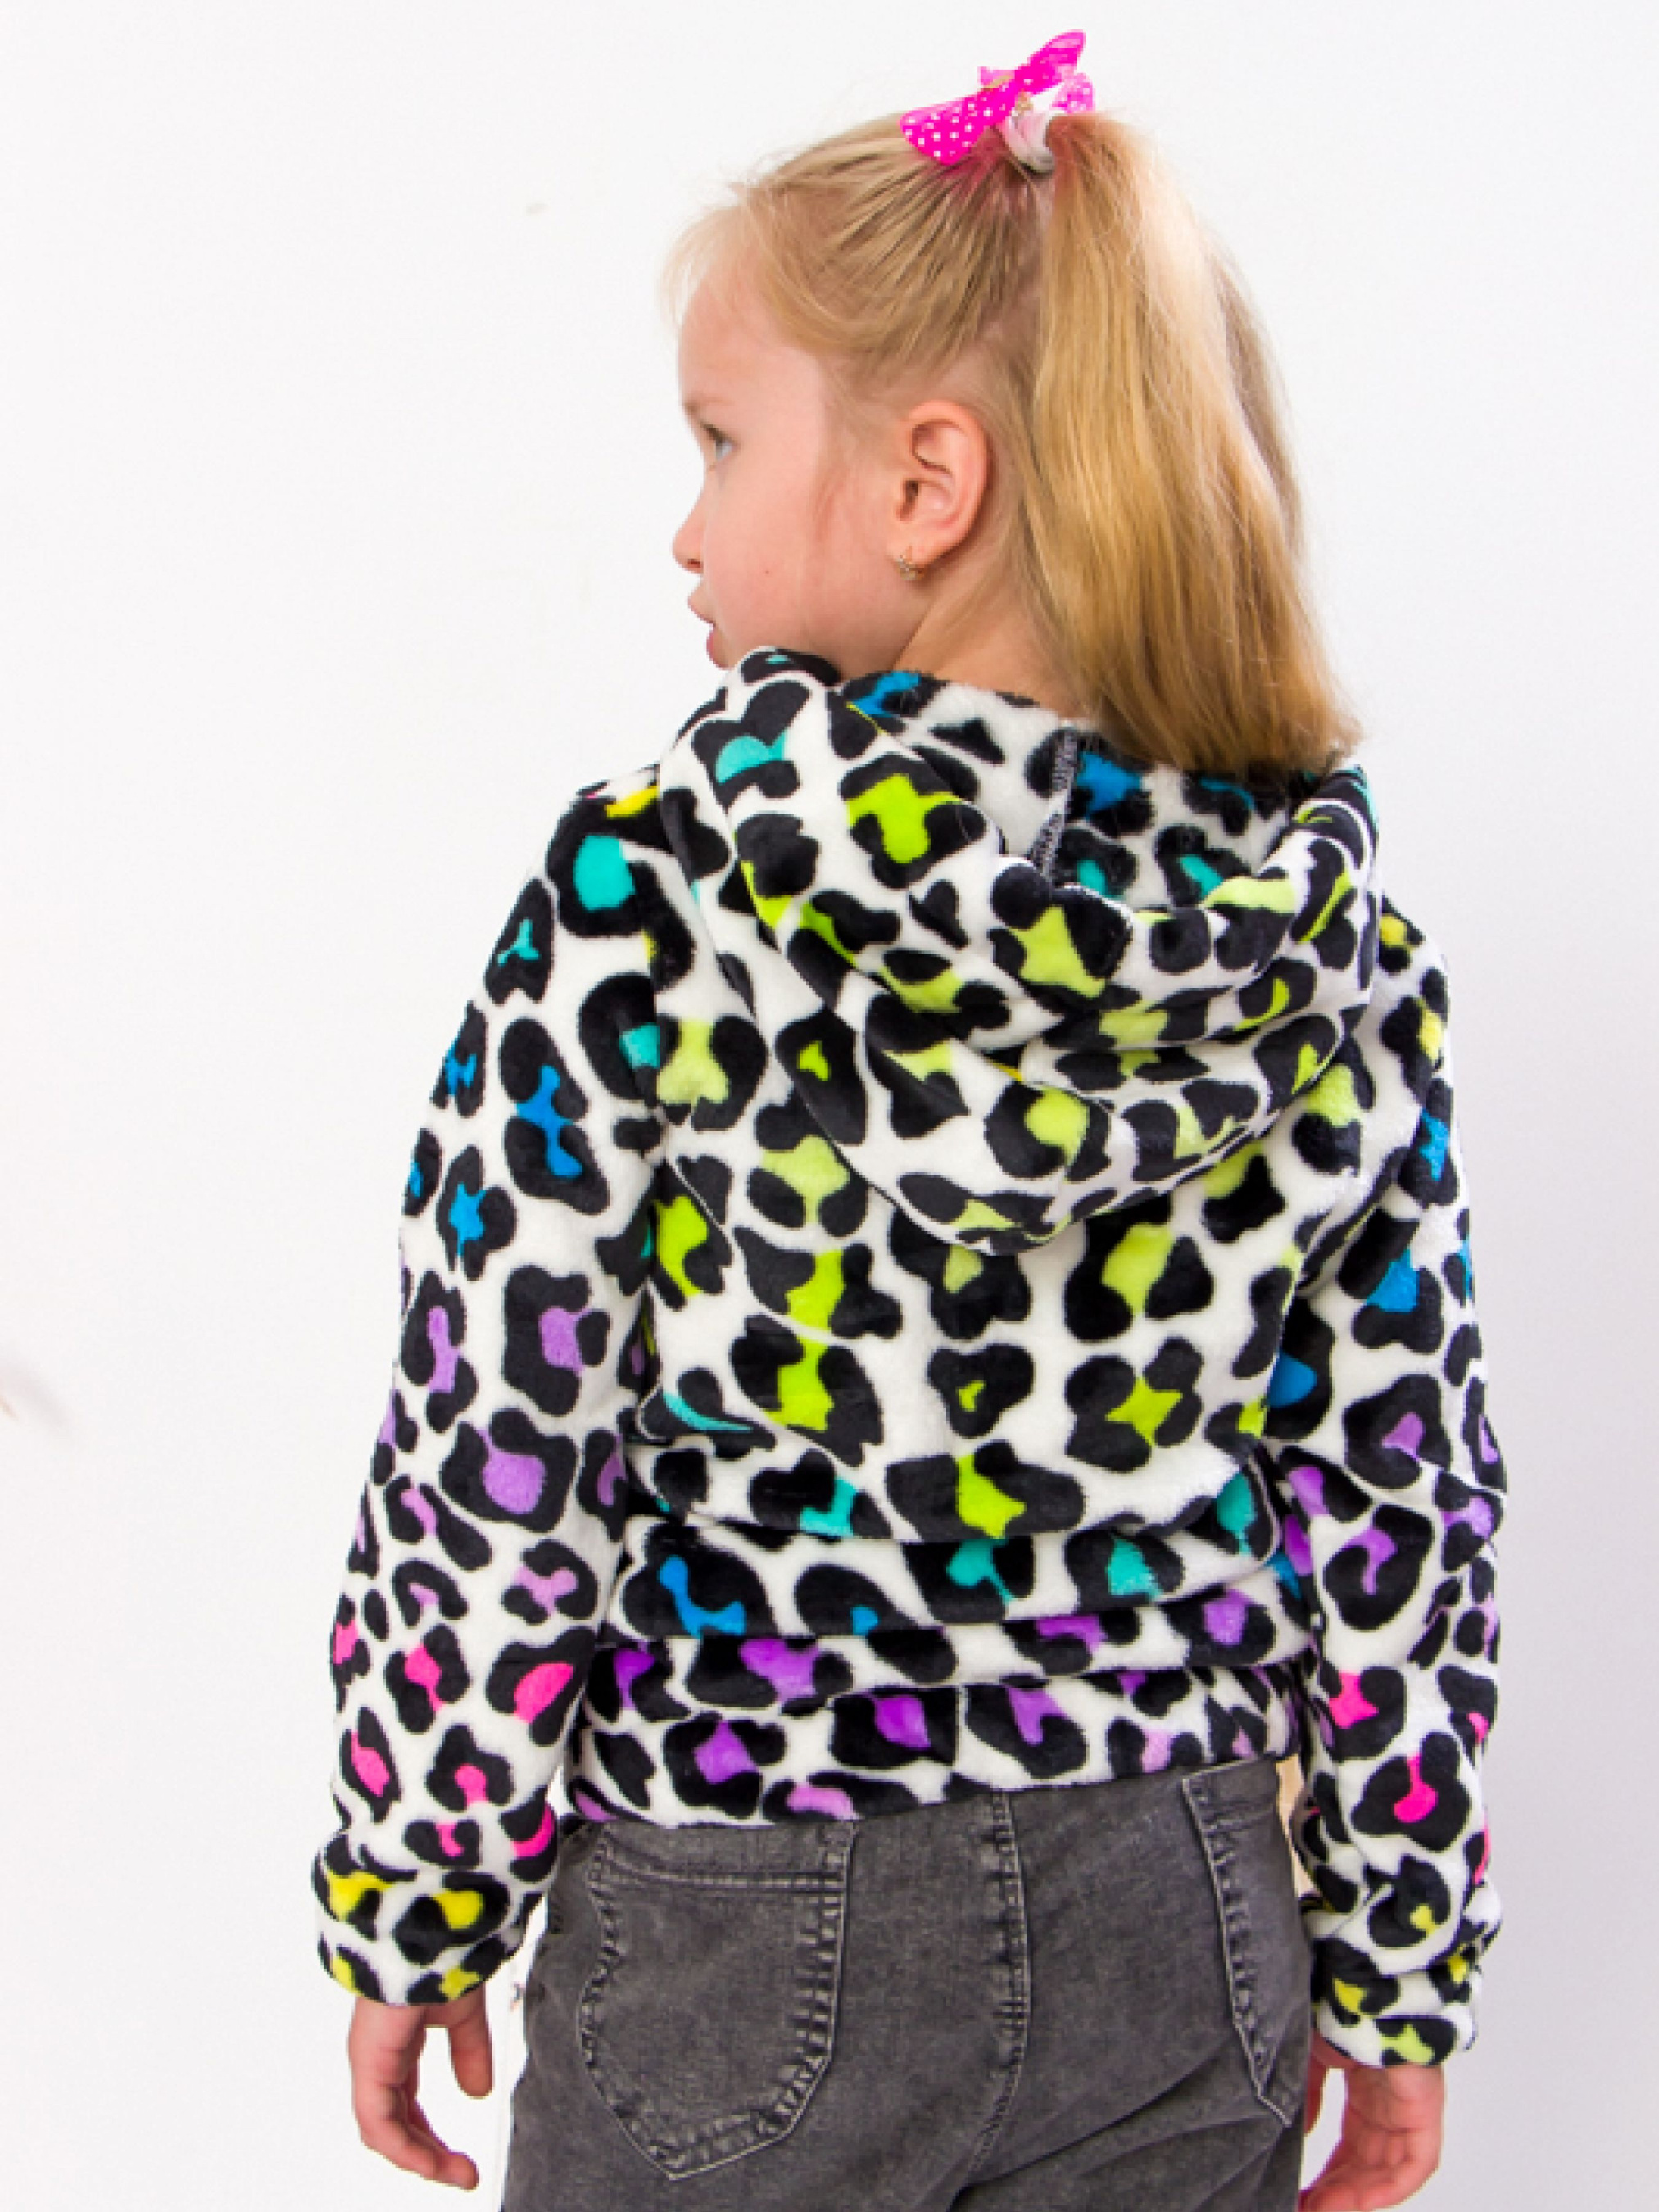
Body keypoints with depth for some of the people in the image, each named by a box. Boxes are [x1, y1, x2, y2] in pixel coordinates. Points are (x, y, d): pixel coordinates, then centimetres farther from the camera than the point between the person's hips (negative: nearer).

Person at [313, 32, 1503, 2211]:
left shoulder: (647, 900, -19)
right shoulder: (1340, 942, -8)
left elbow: (486, 1482, -14)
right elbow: (1400, 1504, -2)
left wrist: (409, 1911, 1)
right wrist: (1395, 1976, 9)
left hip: (737, 1960, -3)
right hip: (1183, 1949, 3)